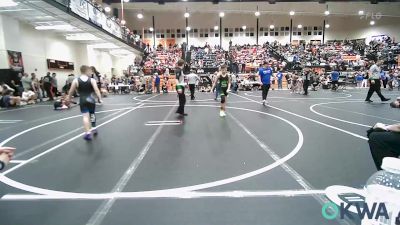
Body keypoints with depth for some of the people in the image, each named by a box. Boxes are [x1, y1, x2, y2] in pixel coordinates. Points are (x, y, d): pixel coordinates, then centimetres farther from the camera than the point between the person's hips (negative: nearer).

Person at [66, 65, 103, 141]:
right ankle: (93, 128, 32)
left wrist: (68, 98, 22)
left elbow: (71, 91, 6)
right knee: (92, 114, 19)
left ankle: (87, 133, -10)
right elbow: (96, 90, -13)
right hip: (91, 99, 0)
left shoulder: (76, 80, 0)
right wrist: (100, 99, -11)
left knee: (85, 116, -2)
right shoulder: (92, 80, -3)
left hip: (82, 100, 0)